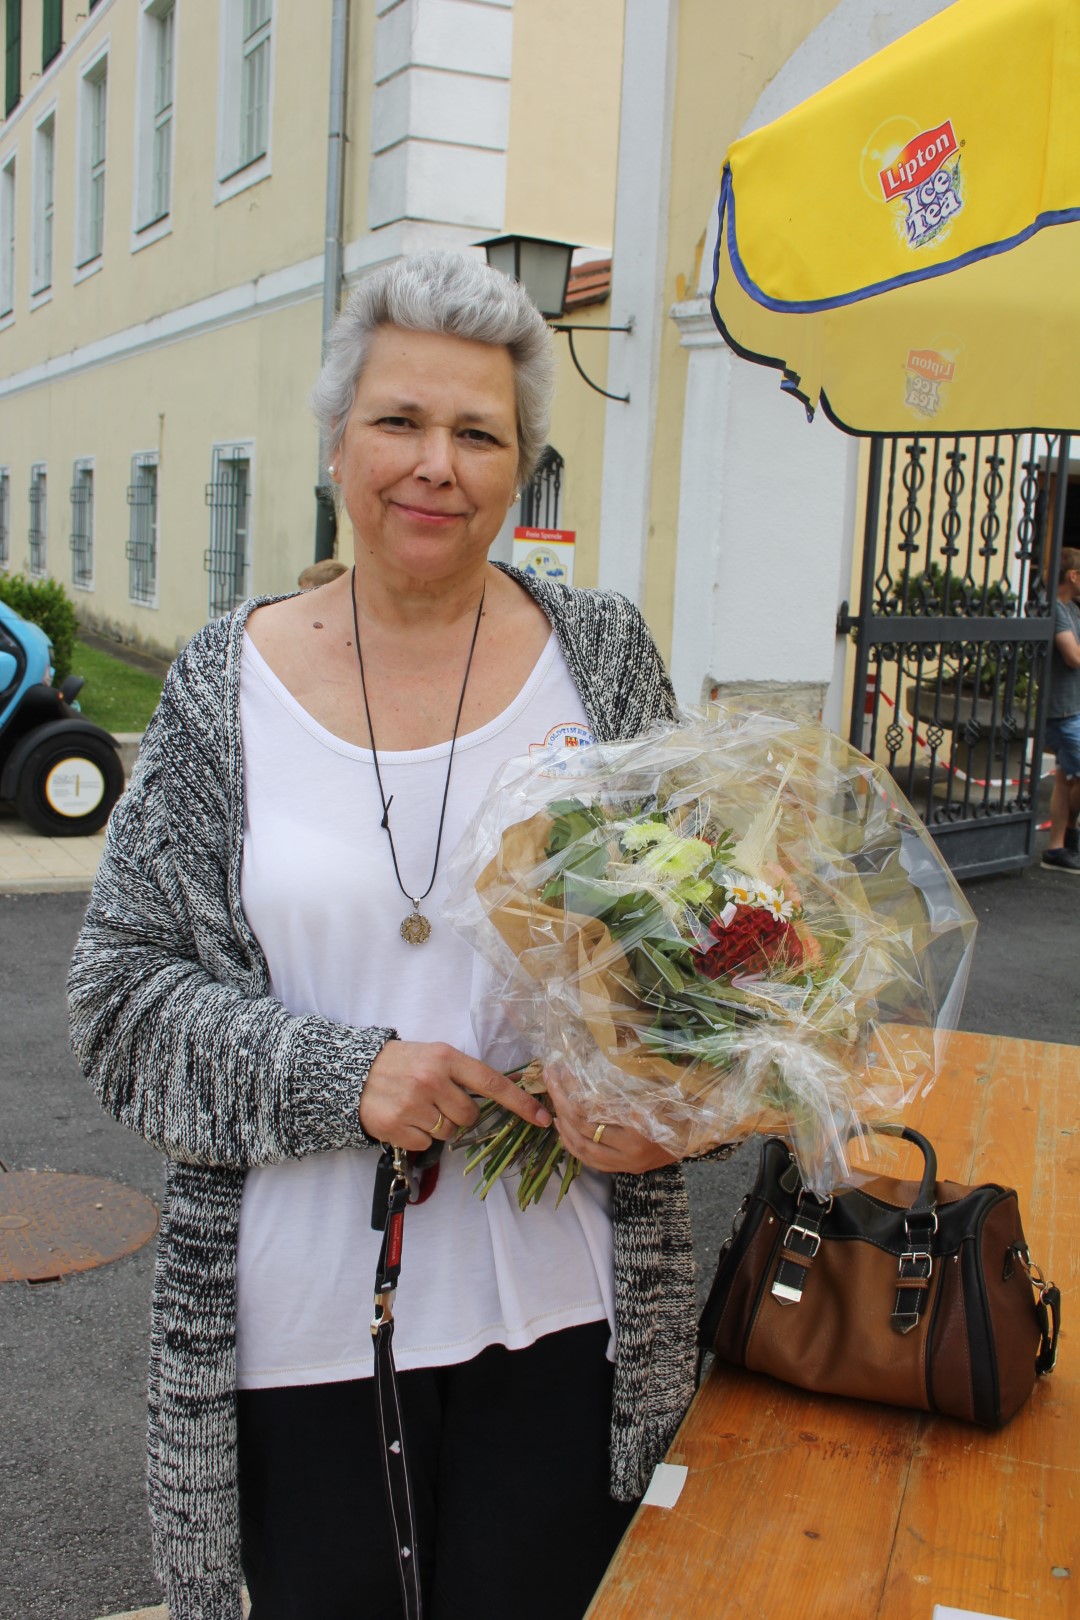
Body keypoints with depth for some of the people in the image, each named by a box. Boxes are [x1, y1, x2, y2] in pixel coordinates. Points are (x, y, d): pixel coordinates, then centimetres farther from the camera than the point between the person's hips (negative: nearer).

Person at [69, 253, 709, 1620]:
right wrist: (344, 1077, -18)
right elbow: (124, 998, -3)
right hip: (299, 1314, 0)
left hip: (556, 1304, 0)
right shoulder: (227, 684, -2)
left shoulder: (600, 656, -1)